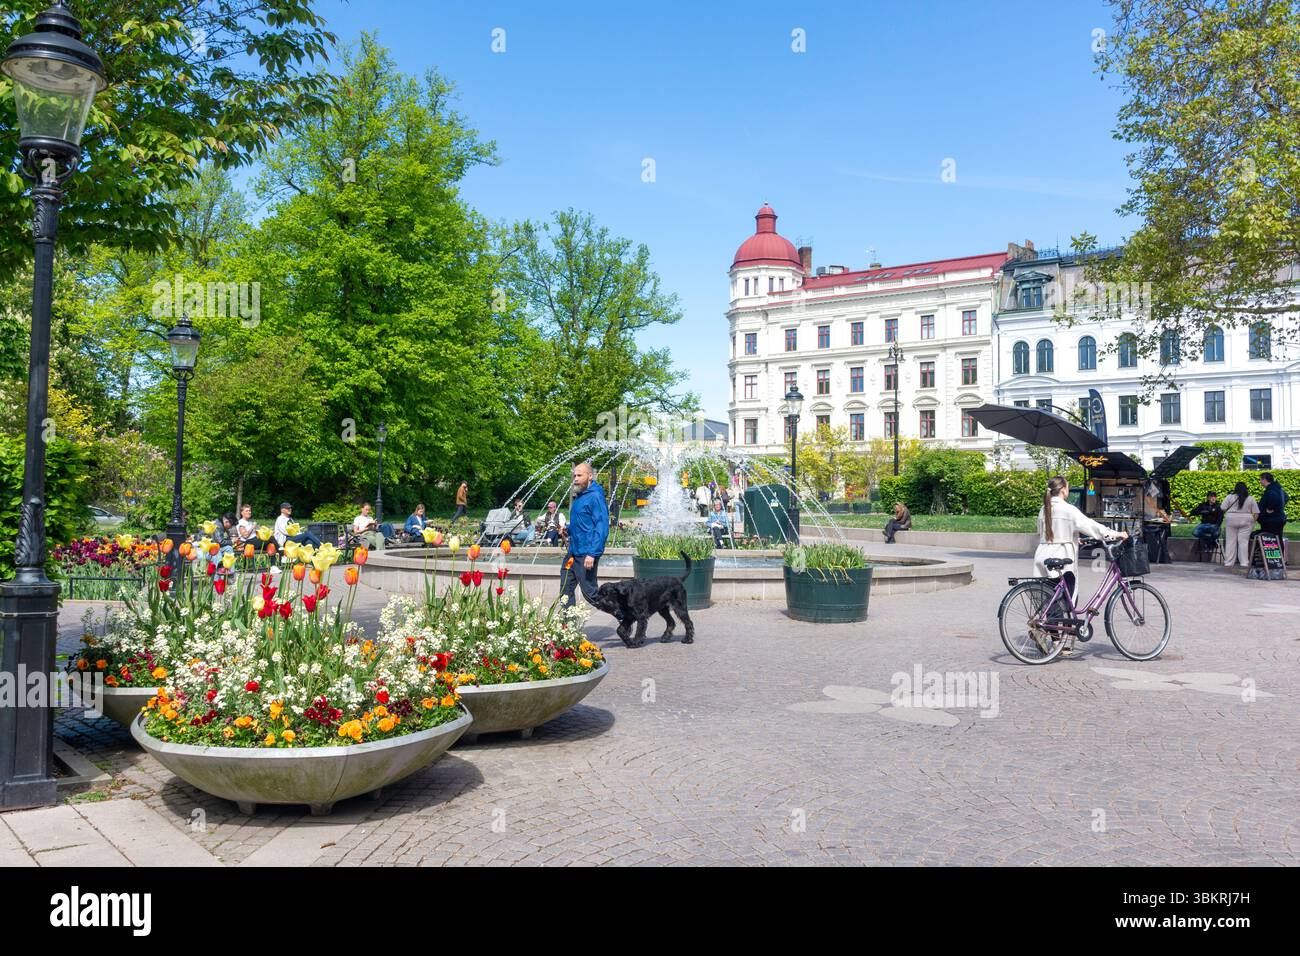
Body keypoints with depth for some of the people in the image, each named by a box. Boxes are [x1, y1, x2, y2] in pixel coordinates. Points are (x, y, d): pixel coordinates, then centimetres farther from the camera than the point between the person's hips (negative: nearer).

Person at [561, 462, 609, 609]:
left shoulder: (595, 496, -15)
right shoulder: (579, 495, 14)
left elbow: (602, 527, -22)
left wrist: (592, 554, -26)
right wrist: (568, 530, 12)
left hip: (586, 554, -9)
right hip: (573, 552, 10)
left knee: (590, 591, -5)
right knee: (566, 589, 13)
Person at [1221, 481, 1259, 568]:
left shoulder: (1230, 497, -1)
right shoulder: (1250, 499, 5)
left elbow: (1223, 509, -5)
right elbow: (1256, 512, 3)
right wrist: (1253, 522, 11)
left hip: (1231, 519, -1)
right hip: (1246, 521, 1)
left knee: (1230, 541, 2)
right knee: (1243, 541, 1)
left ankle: (1228, 562, 3)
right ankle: (1244, 562, -2)